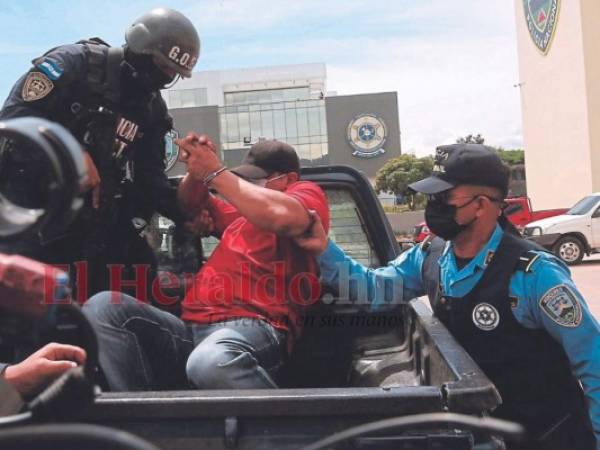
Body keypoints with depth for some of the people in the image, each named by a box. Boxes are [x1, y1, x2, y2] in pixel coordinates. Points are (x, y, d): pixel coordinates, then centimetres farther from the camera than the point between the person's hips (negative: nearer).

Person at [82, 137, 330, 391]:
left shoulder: (306, 193, 13)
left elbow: (282, 216, -11)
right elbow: (192, 205, 36)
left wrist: (215, 172, -5)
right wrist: (196, 169, 13)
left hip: (253, 327, -7)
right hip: (191, 330, 8)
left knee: (211, 361, -42)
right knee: (103, 307, -13)